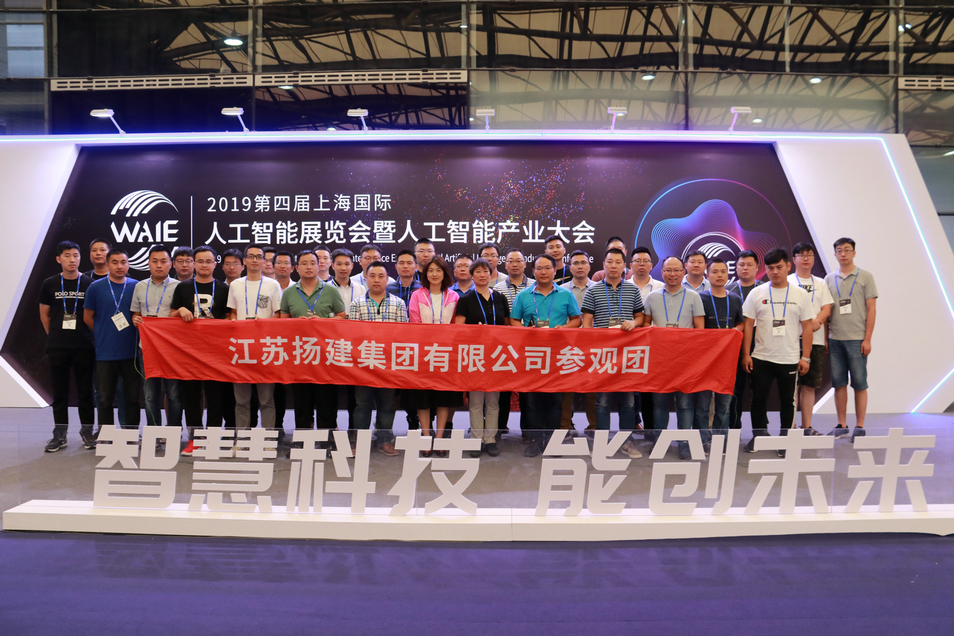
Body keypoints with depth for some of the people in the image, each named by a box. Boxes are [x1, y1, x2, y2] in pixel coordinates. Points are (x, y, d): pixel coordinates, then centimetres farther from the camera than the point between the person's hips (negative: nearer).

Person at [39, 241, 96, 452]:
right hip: (57, 347, 2)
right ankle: (59, 435, 17)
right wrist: (54, 336, 11)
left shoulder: (90, 284, 0)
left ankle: (87, 432, 15)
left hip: (84, 347, -1)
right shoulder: (50, 284, 5)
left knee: (85, 391, 4)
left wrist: (92, 336, 4)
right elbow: (44, 315, 14)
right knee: (60, 391, 8)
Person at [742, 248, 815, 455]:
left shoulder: (800, 295, 2)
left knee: (788, 401, 8)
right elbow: (748, 325, 2)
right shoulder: (757, 293, 2)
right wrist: (746, 354, -3)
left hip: (790, 359, 0)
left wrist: (805, 357, -2)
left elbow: (807, 327, 3)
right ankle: (759, 434, 24)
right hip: (761, 358, 0)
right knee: (758, 399, 8)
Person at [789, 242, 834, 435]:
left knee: (810, 385, 6)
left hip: (816, 340, 4)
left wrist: (817, 321, -12)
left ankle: (807, 426, 12)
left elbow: (827, 308, 9)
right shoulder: (787, 282, 5)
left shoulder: (821, 284, 18)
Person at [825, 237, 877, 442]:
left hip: (857, 339, -3)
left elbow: (871, 309, -1)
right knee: (839, 383, 6)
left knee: (859, 383, 1)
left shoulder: (865, 277, 2)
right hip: (835, 339, 3)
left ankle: (859, 426, 8)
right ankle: (842, 425, 14)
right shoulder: (829, 279, 11)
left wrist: (867, 339, -8)